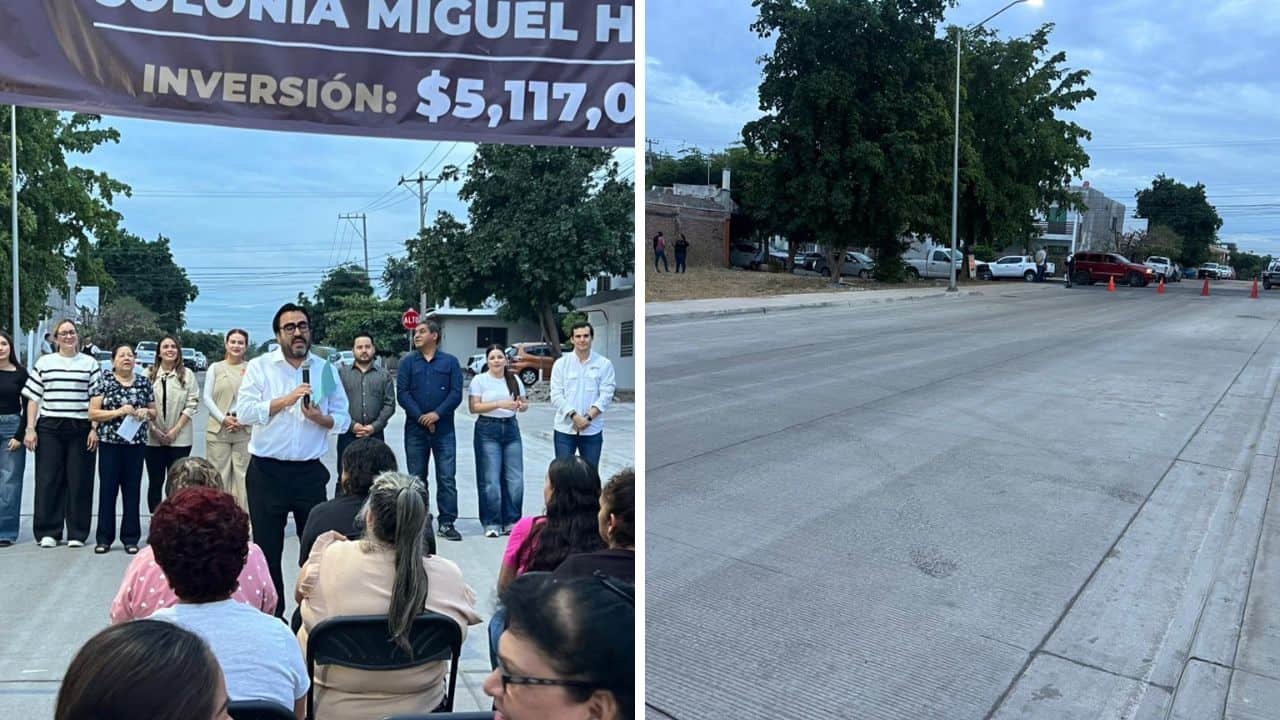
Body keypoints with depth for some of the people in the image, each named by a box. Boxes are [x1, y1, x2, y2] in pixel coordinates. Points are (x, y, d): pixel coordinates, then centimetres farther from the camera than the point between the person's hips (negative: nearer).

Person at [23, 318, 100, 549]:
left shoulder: (90, 363, 7)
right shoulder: (44, 363, 10)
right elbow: (33, 398, 9)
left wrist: (94, 428, -3)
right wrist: (30, 429, 1)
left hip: (81, 428, -1)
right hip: (49, 428, 1)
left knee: (79, 482, 1)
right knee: (48, 480, 2)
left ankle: (77, 533, 9)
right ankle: (48, 532, 12)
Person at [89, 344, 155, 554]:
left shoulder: (144, 382, 9)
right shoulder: (104, 382, 2)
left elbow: (154, 412, 16)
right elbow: (93, 413, -3)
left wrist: (145, 412, -6)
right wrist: (119, 412, -16)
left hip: (136, 443, 2)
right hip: (109, 443, -2)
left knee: (132, 491, 5)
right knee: (107, 489, 2)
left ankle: (131, 538, 12)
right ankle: (104, 538, 11)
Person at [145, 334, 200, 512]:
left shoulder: (187, 374, 2)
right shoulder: (149, 374, 3)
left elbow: (192, 404, -2)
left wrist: (176, 430, -7)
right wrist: (154, 429, -7)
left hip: (179, 438, -1)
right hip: (153, 438, 1)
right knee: (155, 482, 6)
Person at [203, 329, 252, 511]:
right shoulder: (215, 368, 8)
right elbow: (207, 398, 4)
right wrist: (223, 419, -8)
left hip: (245, 431, -1)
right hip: (218, 429, 1)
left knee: (243, 474, -1)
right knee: (219, 475, 2)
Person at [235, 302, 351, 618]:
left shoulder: (326, 369, 5)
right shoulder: (259, 366, -1)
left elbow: (343, 419, 5)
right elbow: (243, 412, -13)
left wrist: (320, 418, -15)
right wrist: (286, 400, -23)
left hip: (310, 472, 2)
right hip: (267, 472, -2)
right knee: (268, 548, 9)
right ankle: (272, 615, 23)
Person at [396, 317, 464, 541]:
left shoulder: (450, 362, 5)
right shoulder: (408, 362, 7)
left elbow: (456, 393, -2)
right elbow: (402, 393, -1)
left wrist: (437, 414, -15)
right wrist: (421, 417, -12)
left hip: (444, 428, -1)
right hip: (415, 429, 1)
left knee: (446, 478, -2)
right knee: (416, 478, 8)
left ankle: (447, 523, 3)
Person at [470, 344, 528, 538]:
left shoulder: (514, 379, 12)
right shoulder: (479, 380, -1)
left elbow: (524, 403, 15)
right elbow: (474, 407, -10)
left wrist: (522, 406, -9)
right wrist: (499, 404, -20)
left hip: (511, 428, 4)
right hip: (488, 429, -4)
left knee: (515, 479, 1)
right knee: (491, 480, -4)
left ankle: (511, 521, 12)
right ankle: (491, 523, 7)